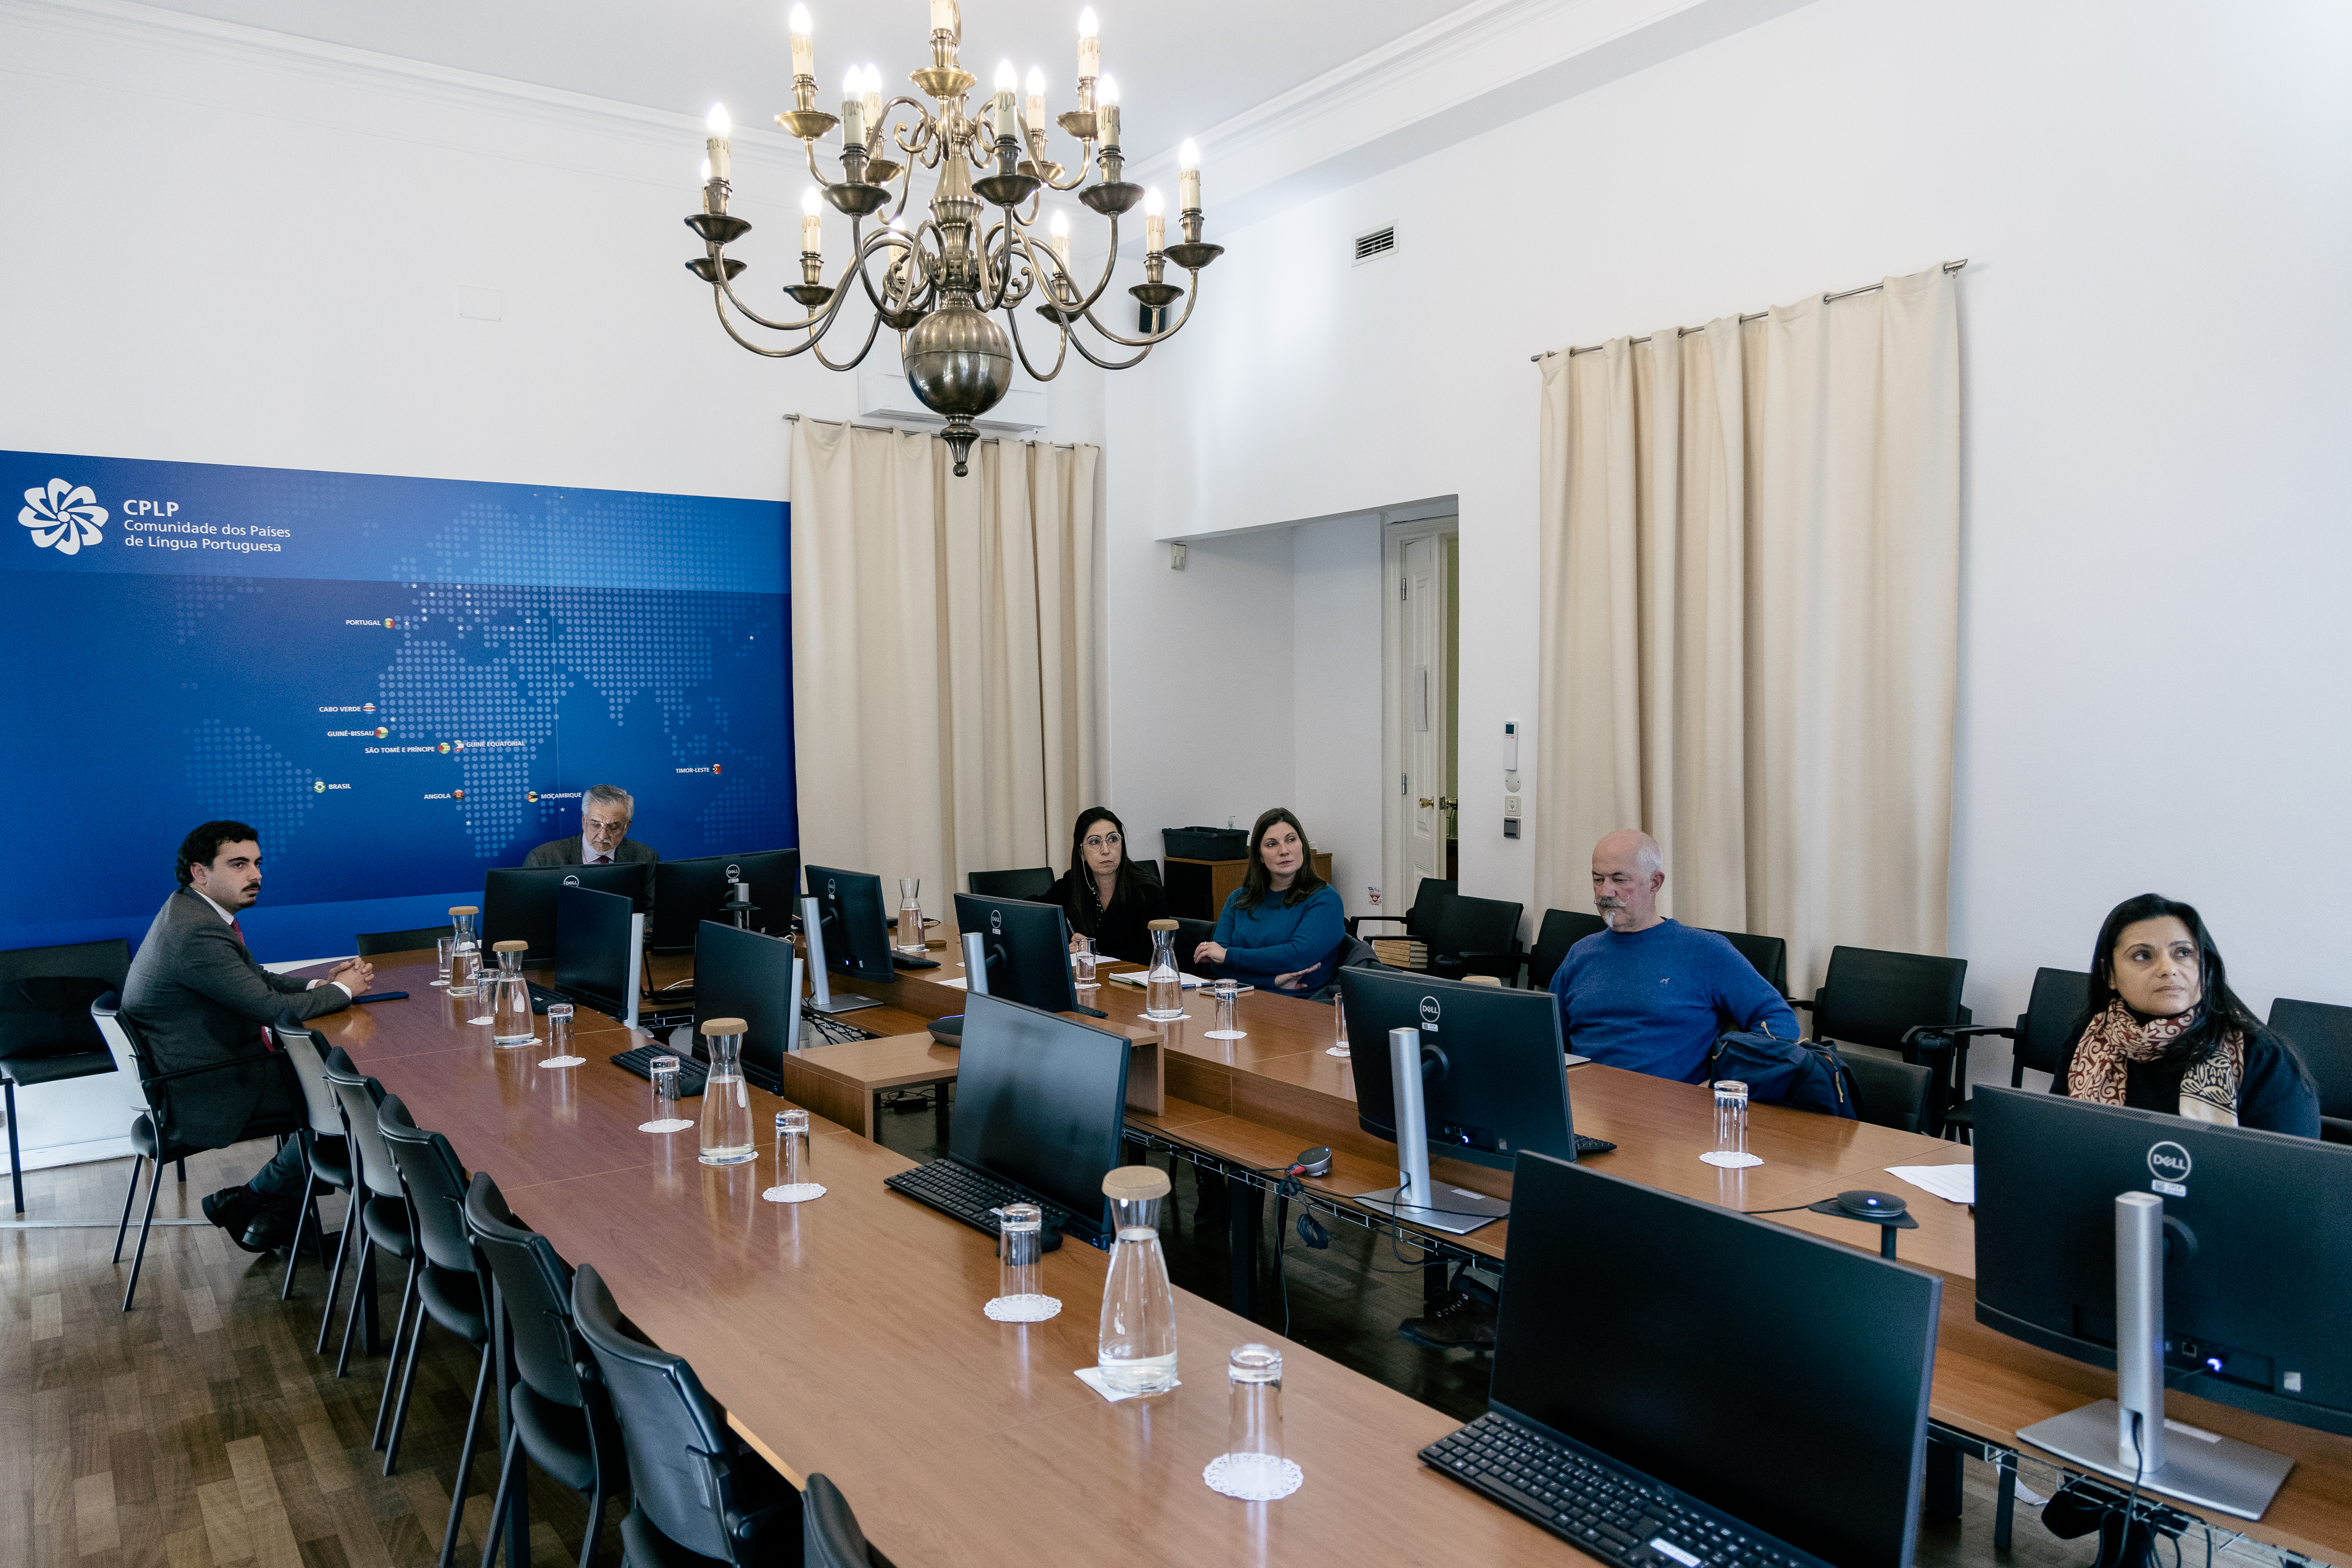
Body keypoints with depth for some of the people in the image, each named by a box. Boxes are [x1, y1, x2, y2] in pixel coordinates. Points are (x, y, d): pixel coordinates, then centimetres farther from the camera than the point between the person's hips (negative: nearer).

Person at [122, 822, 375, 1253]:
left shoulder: (191, 911, 7)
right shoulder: (197, 934, -27)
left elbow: (257, 981, 16)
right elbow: (271, 1007, -25)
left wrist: (319, 984, 0)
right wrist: (342, 990, -10)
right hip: (198, 1099, -10)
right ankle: (259, 1207, 13)